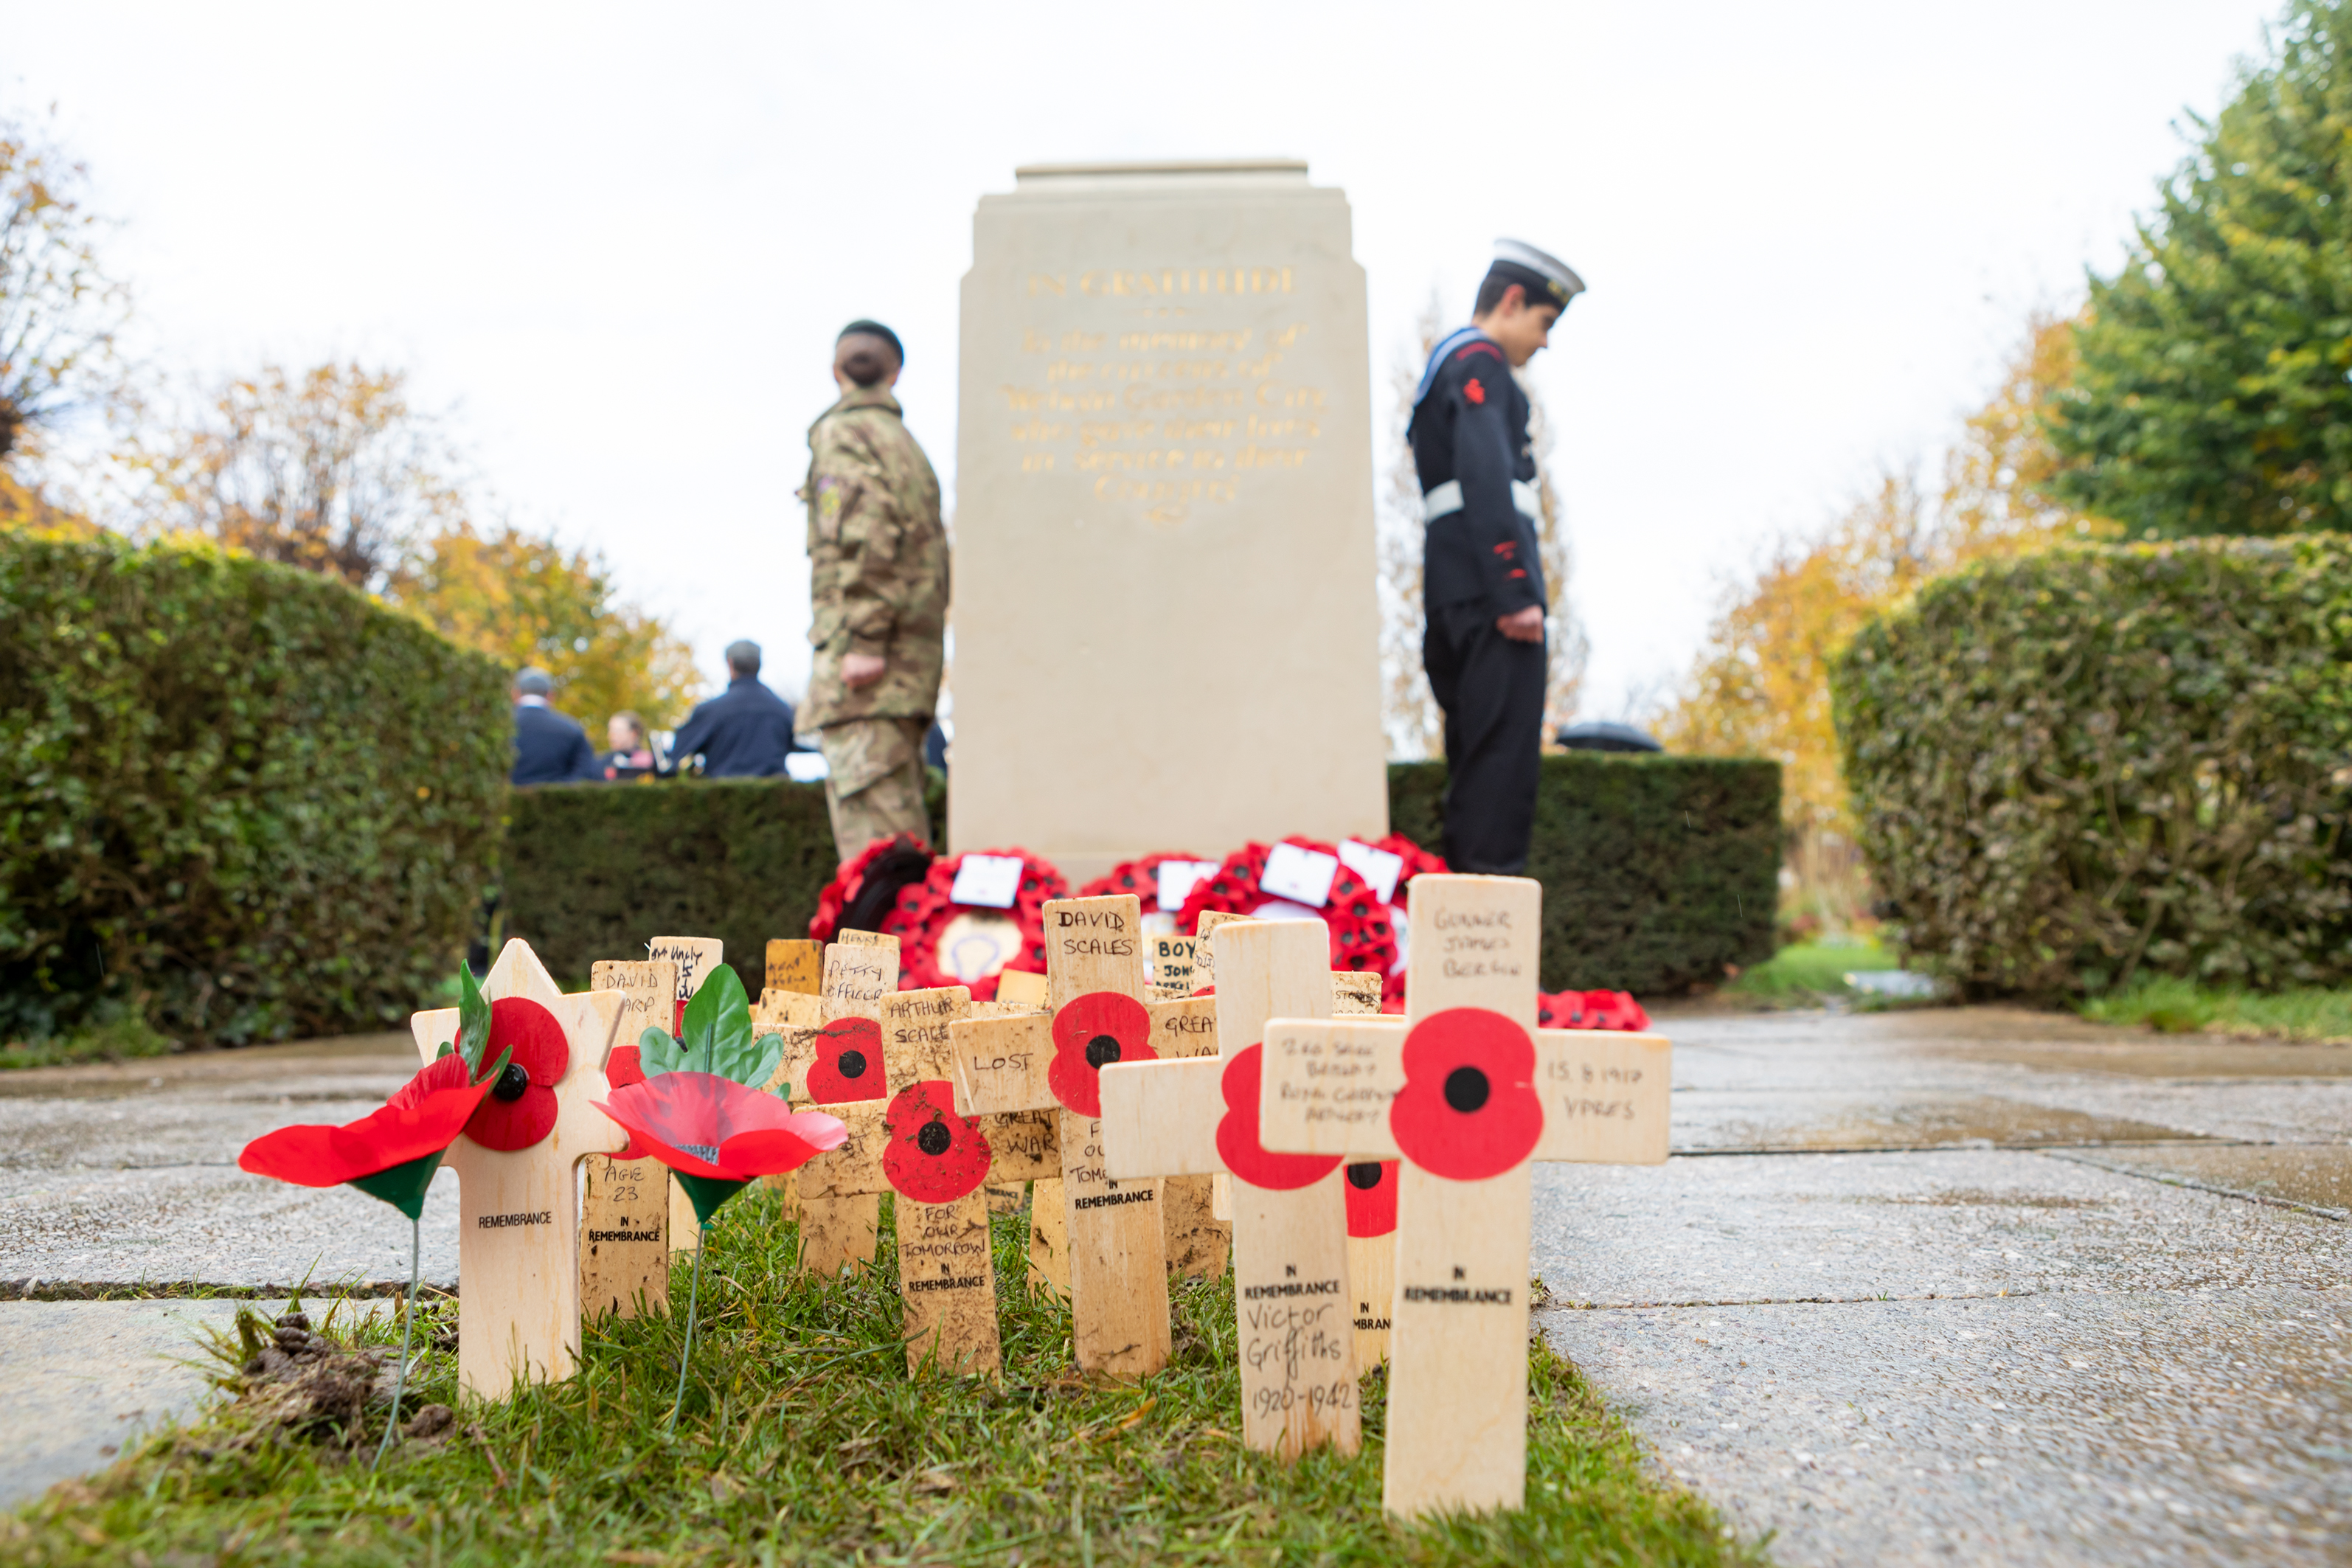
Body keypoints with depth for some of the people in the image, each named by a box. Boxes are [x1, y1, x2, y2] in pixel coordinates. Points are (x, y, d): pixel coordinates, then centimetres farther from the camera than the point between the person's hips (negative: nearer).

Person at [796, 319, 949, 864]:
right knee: (899, 807, 12)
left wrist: (863, 640, -19)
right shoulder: (904, 440, 22)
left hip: (865, 656, -8)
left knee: (865, 804, -11)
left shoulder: (841, 432, -2)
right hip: (916, 649, 8)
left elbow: (868, 533, -16)